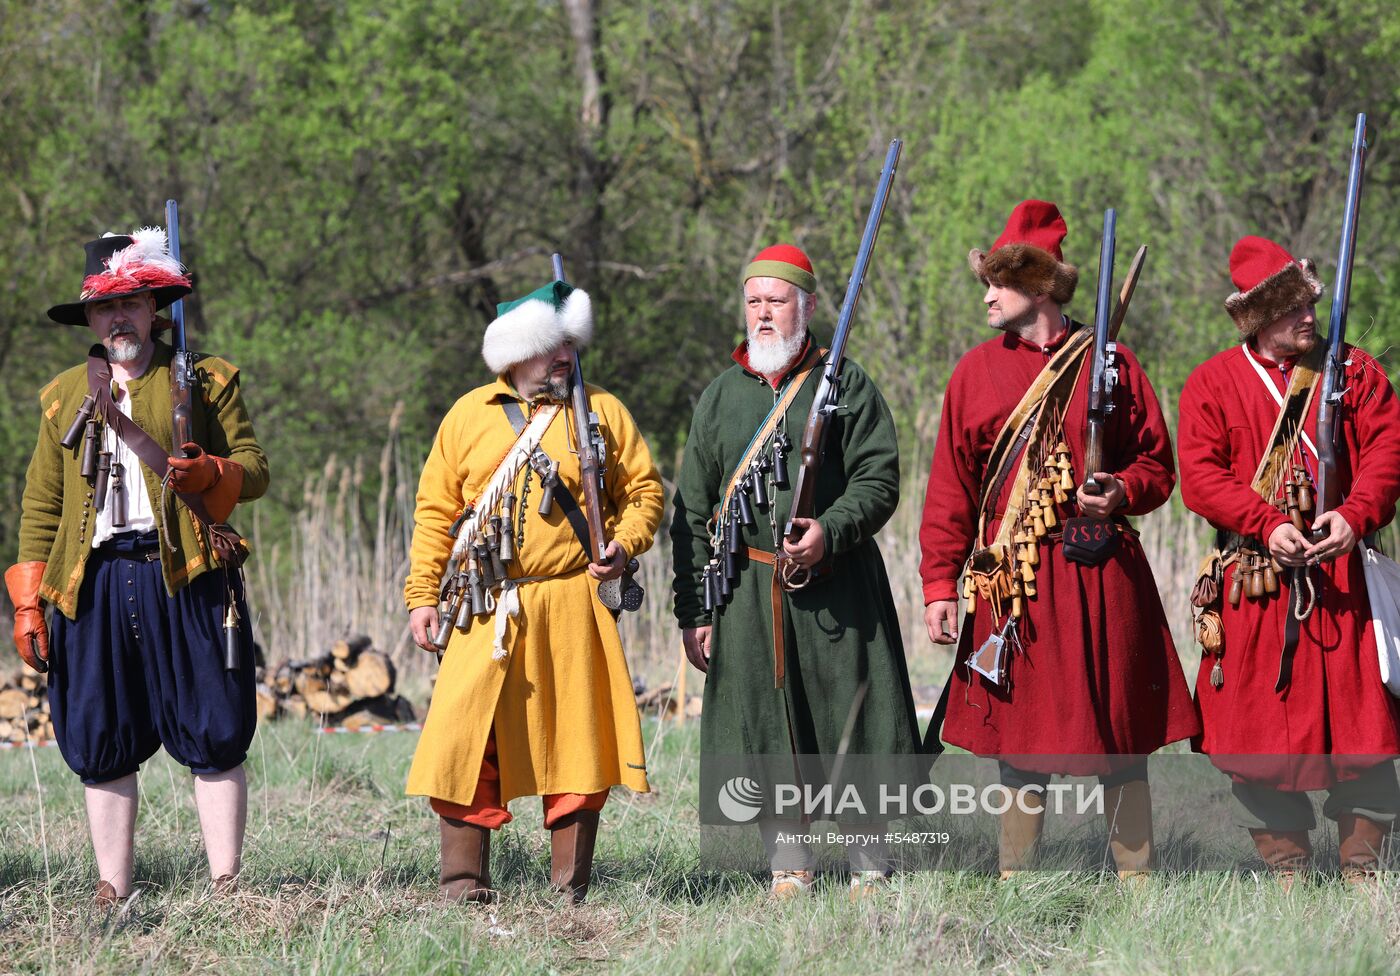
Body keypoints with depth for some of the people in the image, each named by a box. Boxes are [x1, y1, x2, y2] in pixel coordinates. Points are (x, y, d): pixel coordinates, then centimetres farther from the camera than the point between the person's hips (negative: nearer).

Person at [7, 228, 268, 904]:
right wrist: (28, 603, 7)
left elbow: (254, 468, 5)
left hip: (186, 581, -3)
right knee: (102, 745, 3)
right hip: (94, 586, 3)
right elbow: (40, 506, 15)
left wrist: (208, 474, -17)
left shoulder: (206, 381, 9)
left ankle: (226, 884, 0)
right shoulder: (64, 396, 16)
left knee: (213, 738, -4)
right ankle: (112, 893, 9)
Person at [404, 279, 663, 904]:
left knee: (575, 742, 0)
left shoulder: (603, 414, 10)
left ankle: (570, 888, 8)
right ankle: (464, 885, 0)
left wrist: (624, 545, -7)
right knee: (463, 736, -7)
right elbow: (435, 511, 12)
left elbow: (644, 491, 13)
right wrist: (422, 595, 5)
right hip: (489, 612, 0)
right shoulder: (469, 416, 11)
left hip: (574, 607, 0)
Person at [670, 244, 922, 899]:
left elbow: (879, 480, -3)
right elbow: (692, 512, 12)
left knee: (851, 720, -3)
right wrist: (693, 610, 5)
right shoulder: (720, 396, 13)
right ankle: (789, 868, 10)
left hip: (837, 587, -3)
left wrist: (830, 533, -22)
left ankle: (870, 869, 7)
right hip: (747, 592, 3)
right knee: (766, 730, 1)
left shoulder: (846, 384, 4)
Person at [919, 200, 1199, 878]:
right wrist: (939, 584, -1)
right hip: (1010, 580, 1)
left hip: (1100, 574, -1)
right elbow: (950, 487, 7)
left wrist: (1120, 493, -13)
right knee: (1019, 738, 4)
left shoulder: (1111, 364, 5)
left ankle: (1136, 879, 10)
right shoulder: (977, 371, 8)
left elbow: (1157, 466, 10)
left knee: (1118, 738, 2)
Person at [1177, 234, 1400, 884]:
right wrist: (1267, 526, -16)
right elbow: (1200, 476, -3)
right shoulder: (1212, 383, 5)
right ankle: (1286, 872, 11)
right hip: (1254, 579, -1)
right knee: (1259, 731, 0)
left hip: (1342, 574, 1)